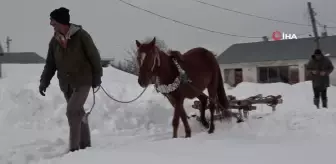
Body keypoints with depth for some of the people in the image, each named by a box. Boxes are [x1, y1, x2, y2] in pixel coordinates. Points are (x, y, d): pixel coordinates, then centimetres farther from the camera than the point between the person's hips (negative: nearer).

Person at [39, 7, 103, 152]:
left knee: (72, 111, -17)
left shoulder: (81, 36, -14)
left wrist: (97, 78, -5)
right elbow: (50, 63, 7)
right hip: (66, 84, 6)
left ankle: (74, 147, -9)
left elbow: (94, 57, -8)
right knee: (77, 113, 14)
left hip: (83, 81, -6)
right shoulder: (54, 41, 1)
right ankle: (85, 145, 26)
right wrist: (44, 81, -4)